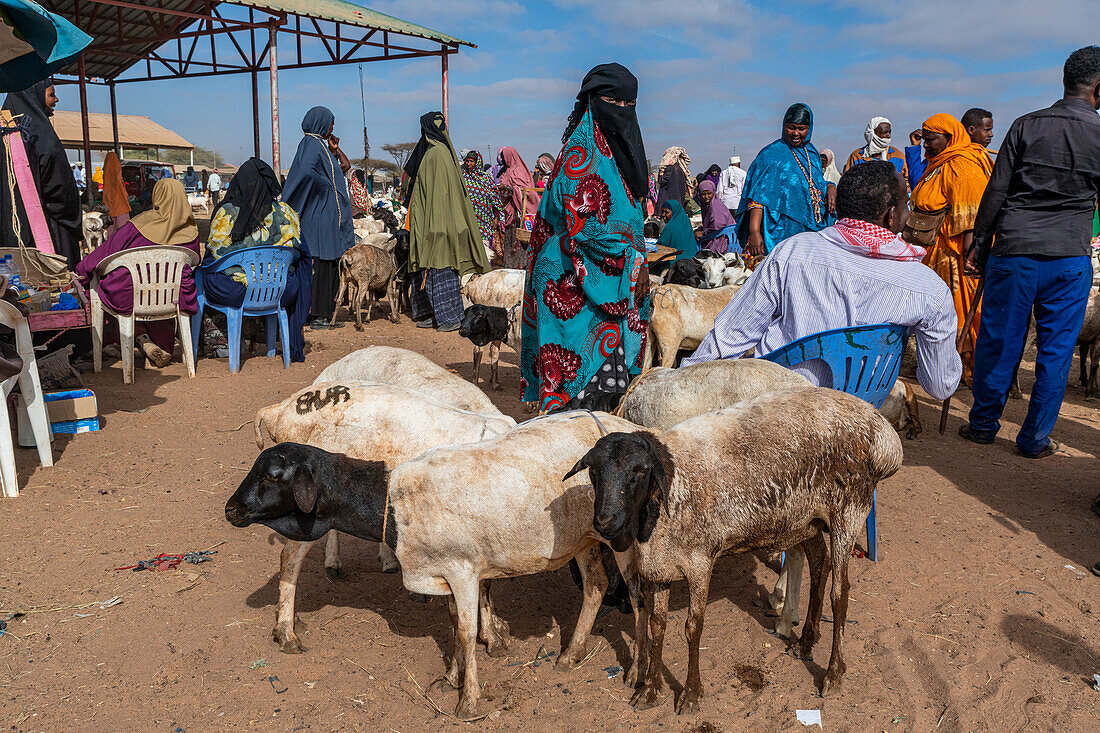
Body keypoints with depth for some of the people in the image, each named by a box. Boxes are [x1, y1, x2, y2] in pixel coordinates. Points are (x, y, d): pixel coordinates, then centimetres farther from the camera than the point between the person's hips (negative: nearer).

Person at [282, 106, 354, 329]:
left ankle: (325, 314, 14)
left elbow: (342, 168, 27)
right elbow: (306, 170, -28)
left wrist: (334, 151, 14)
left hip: (330, 215, 10)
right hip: (319, 214, -10)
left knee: (331, 263, 10)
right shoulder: (311, 145, -11)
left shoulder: (320, 144, 19)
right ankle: (317, 315, -6)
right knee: (321, 264, -9)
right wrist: (326, 187, -16)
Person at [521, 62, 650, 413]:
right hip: (578, 278, -9)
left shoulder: (619, 149, 17)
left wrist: (638, 262, 9)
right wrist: (633, 259, -14)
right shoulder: (582, 148, -11)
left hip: (614, 276, 9)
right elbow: (582, 224, -19)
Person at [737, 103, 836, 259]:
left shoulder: (812, 153, 14)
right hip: (781, 233, -6)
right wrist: (754, 231, -24)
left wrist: (830, 187, 2)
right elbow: (758, 195, -13)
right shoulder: (771, 154, -5)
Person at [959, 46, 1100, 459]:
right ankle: (1035, 439, 15)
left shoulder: (1026, 126, 1)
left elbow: (996, 191, -1)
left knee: (997, 342, 9)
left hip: (1013, 251, 0)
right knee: (1055, 351, 8)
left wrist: (980, 244, 6)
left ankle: (983, 425, 21)